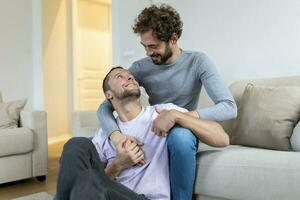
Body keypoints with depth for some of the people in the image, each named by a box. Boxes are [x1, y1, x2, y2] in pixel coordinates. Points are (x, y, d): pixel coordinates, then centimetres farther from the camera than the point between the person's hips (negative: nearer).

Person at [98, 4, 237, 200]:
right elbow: (105, 107, -8)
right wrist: (116, 135, -31)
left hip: (182, 134, -2)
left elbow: (229, 107, -21)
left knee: (180, 136, -40)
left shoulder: (197, 61, -12)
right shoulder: (140, 68, -5)